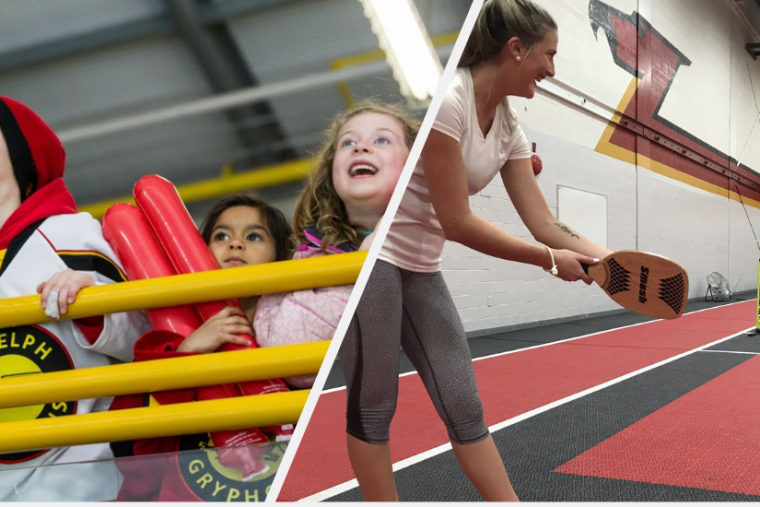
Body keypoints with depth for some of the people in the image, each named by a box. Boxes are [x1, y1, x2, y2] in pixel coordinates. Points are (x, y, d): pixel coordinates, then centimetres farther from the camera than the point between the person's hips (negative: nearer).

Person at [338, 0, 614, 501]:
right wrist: (550, 260, -13)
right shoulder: (444, 98, -21)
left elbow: (545, 224, 6)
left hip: (421, 267, 8)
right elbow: (457, 223, -21)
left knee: (464, 405, 8)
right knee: (374, 407, 2)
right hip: (365, 252, -8)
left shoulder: (510, 129, 5)